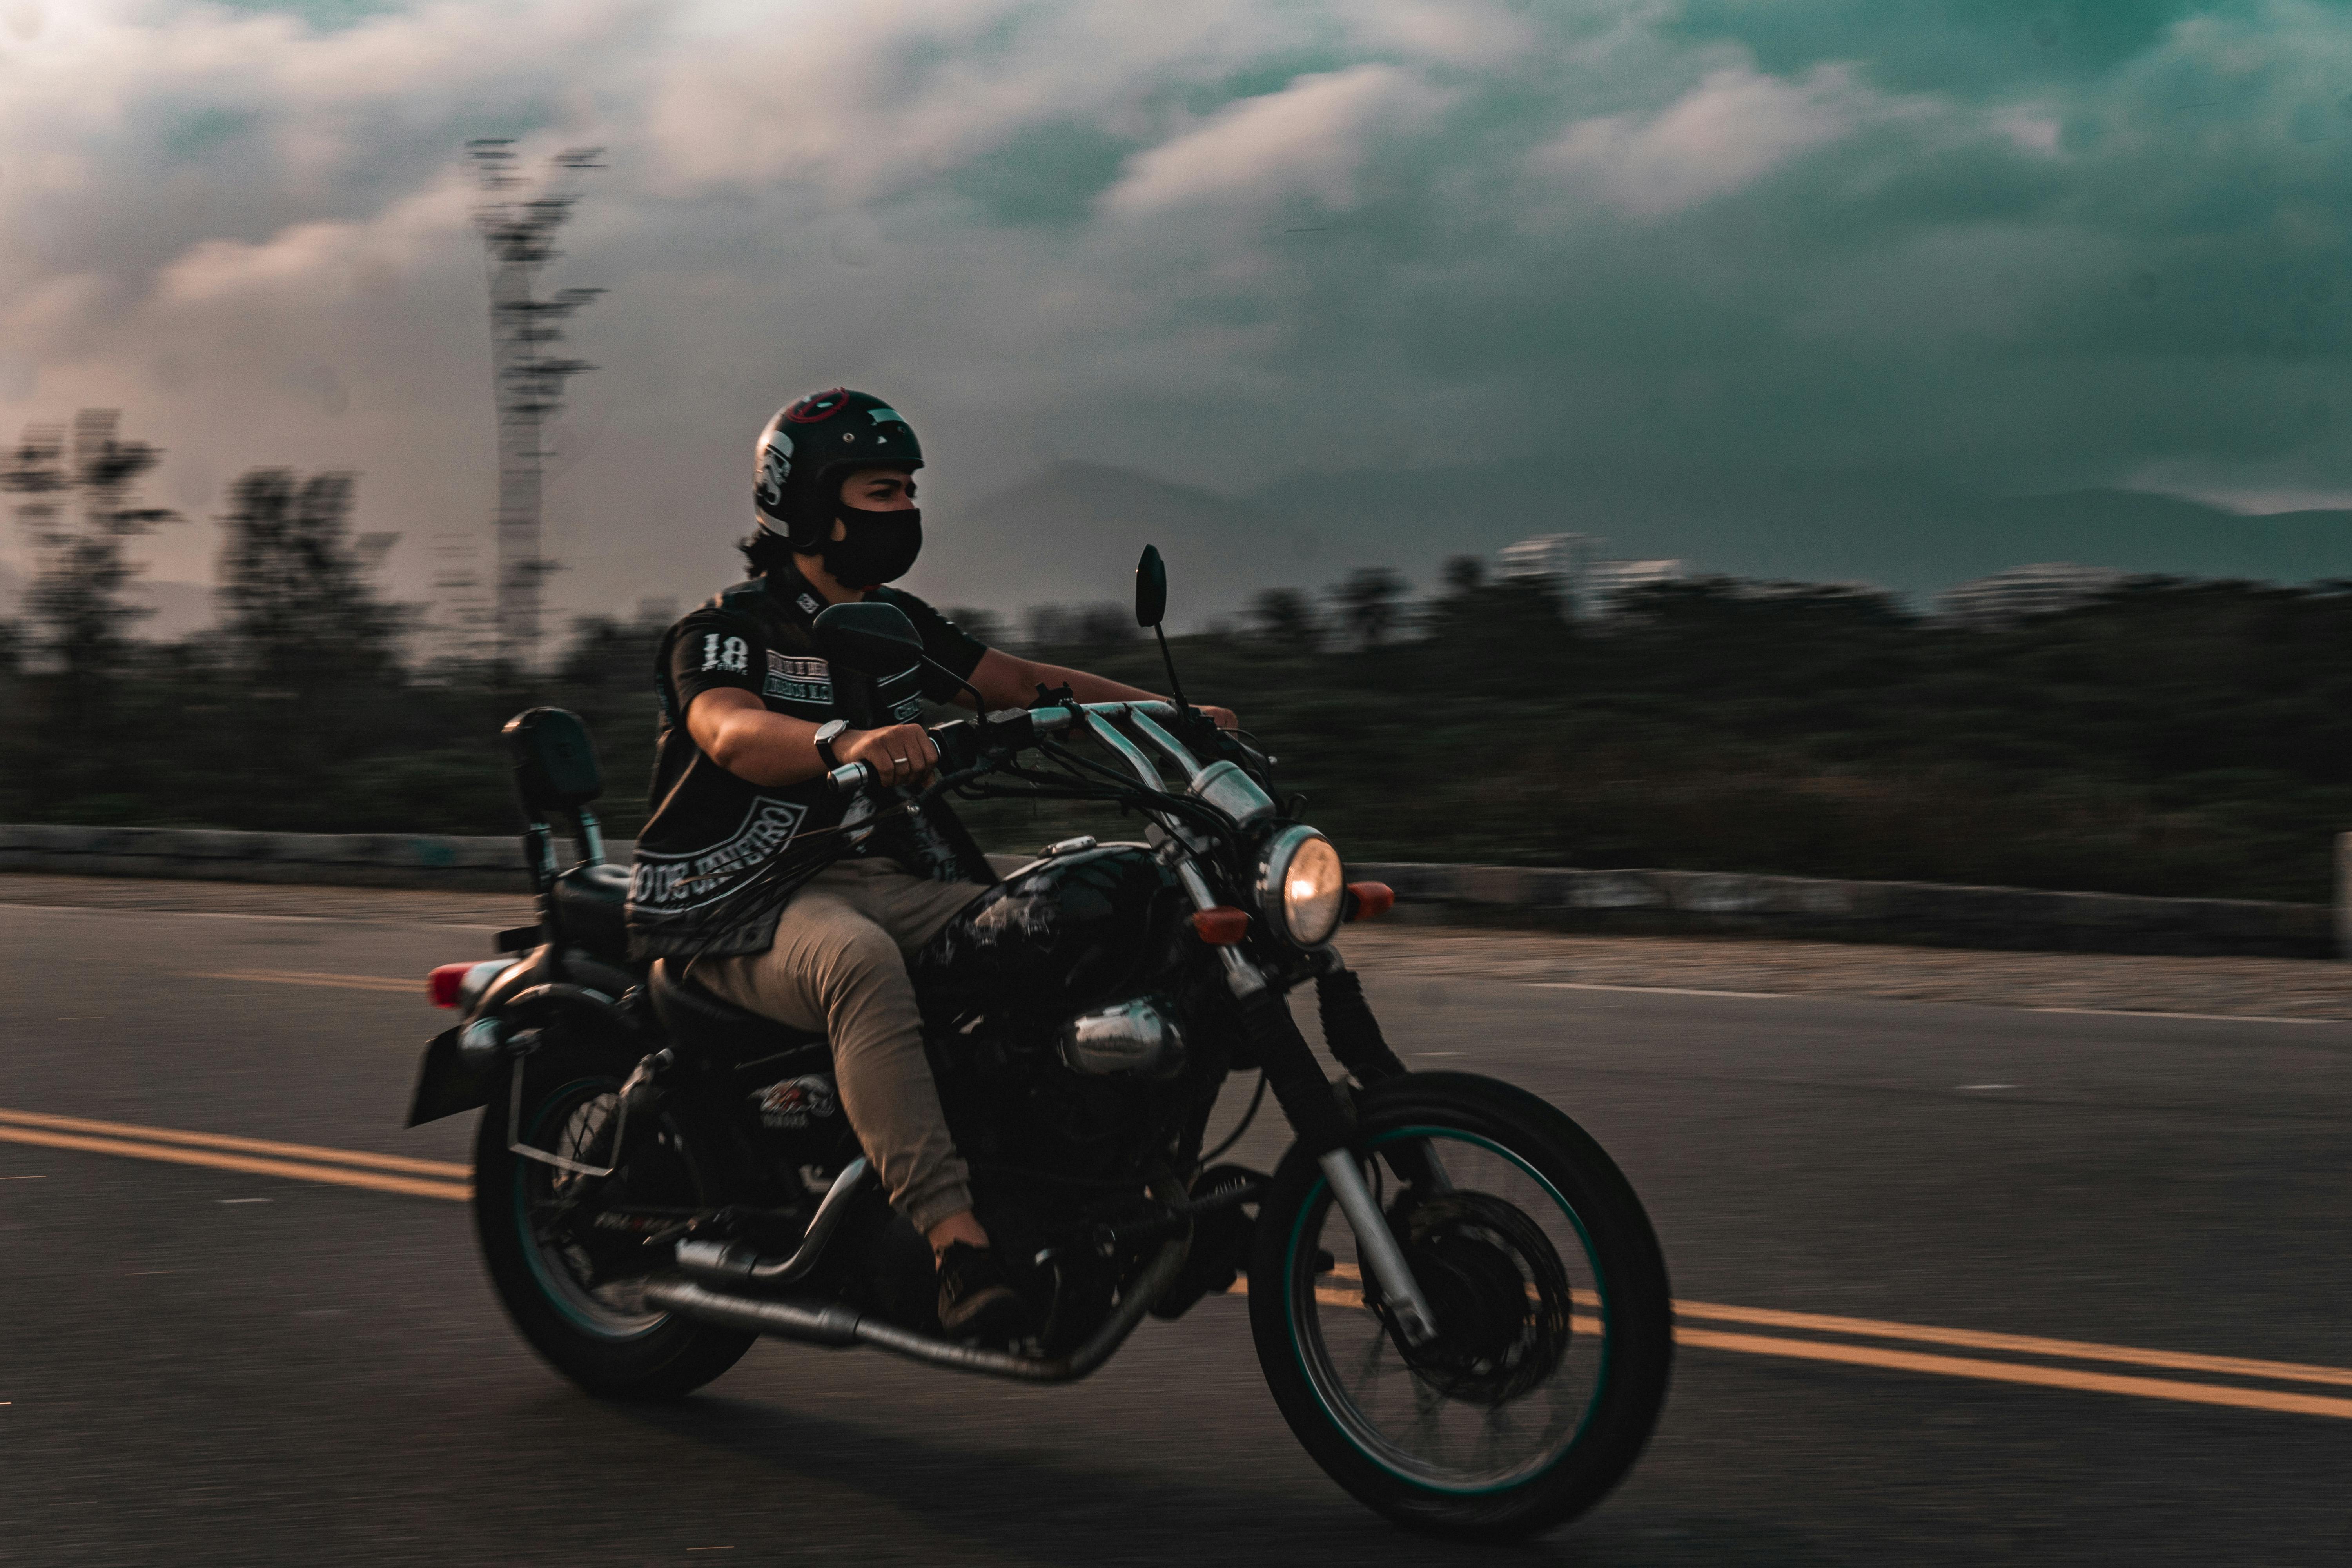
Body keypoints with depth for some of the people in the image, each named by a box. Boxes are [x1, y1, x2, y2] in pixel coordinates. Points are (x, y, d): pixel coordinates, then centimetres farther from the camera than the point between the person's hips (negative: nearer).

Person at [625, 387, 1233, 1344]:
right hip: (745, 905, -7)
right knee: (858, 959, -40)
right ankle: (954, 1238, -50)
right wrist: (846, 741, -48)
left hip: (882, 880, 8)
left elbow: (1018, 681, 17)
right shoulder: (727, 630, -6)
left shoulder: (895, 622, 18)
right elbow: (732, 732, -27)